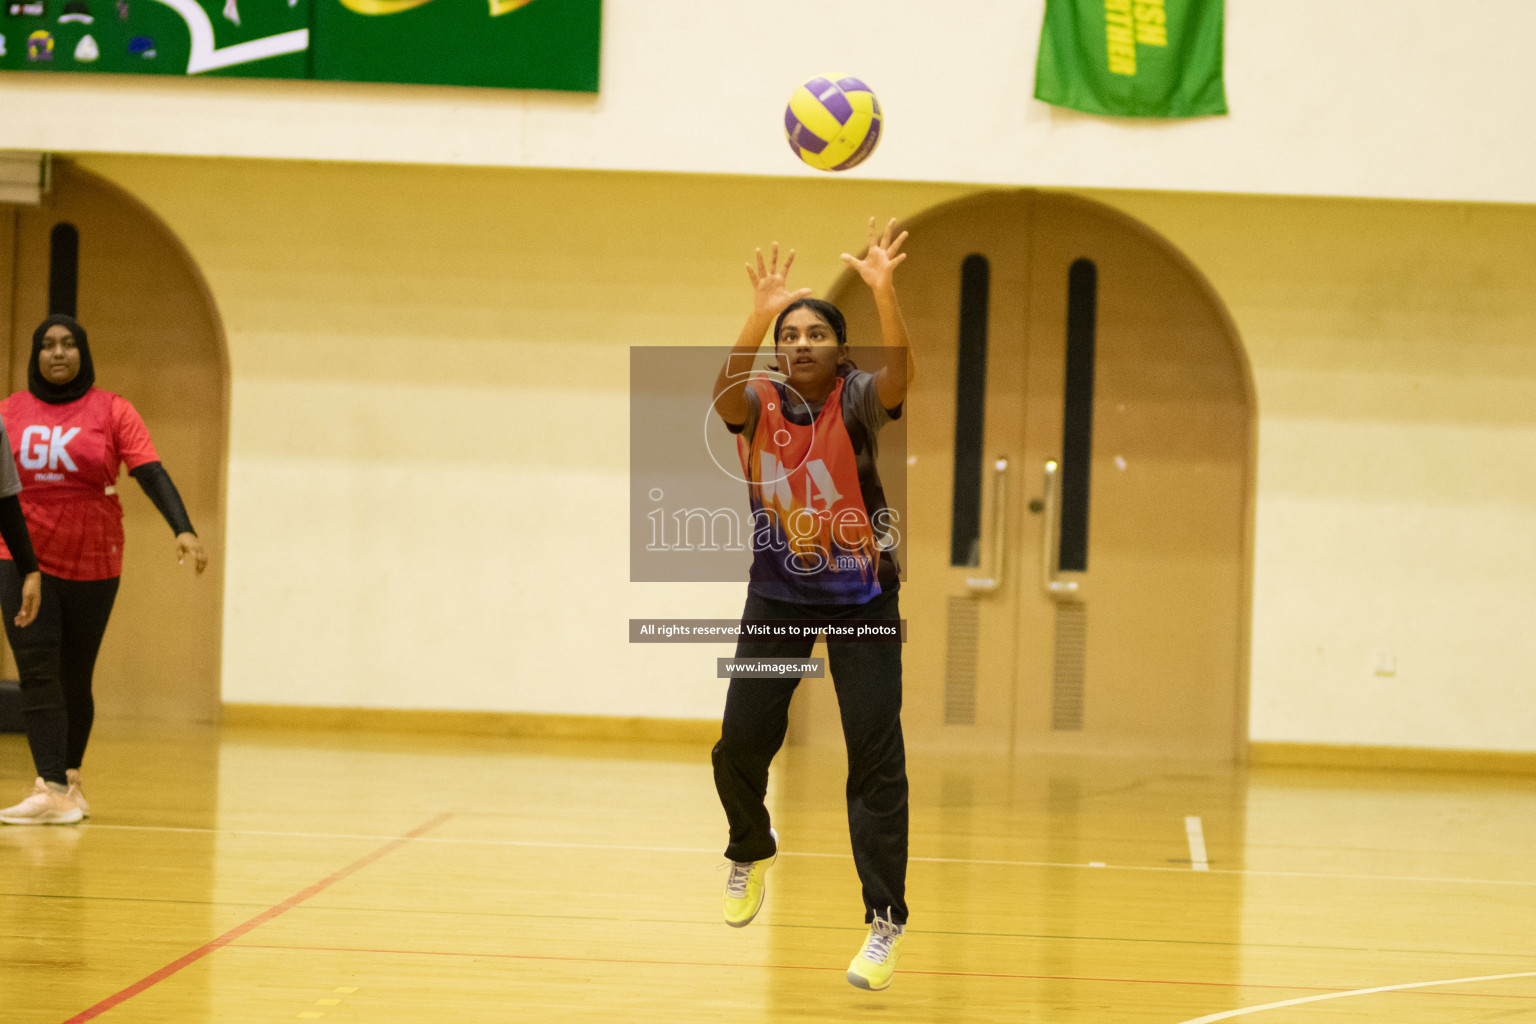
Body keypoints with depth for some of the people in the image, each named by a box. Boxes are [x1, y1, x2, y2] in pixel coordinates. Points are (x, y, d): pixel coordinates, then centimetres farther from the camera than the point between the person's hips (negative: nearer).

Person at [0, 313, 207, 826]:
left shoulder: (111, 411, -1)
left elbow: (152, 474, -9)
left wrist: (183, 529, -23)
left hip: (93, 566, 0)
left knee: (74, 679, 8)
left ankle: (70, 777, 26)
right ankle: (53, 790, -18)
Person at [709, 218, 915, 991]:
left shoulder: (857, 400, -12)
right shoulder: (759, 404, -7)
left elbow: (899, 375, -34)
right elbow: (723, 394, -31)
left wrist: (884, 292, -48)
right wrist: (760, 314, -44)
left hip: (861, 594, -2)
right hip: (778, 593, 2)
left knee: (876, 759, -7)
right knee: (739, 744, 3)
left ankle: (885, 921, 0)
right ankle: (751, 852, 35)